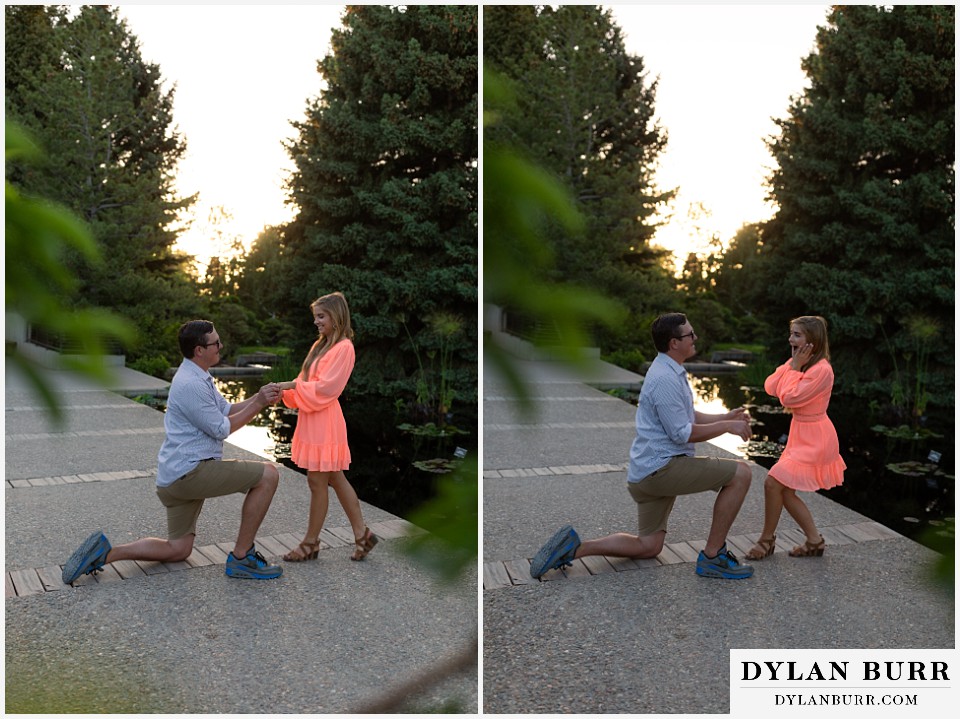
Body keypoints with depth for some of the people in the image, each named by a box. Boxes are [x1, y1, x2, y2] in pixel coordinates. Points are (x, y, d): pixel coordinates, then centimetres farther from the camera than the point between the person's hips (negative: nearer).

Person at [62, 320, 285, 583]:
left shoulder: (199, 377, 15)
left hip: (175, 477, 11)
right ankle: (241, 558, -8)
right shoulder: (190, 384, -18)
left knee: (178, 549, 18)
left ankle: (105, 551, 8)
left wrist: (259, 398, 4)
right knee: (267, 474, -13)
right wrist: (258, 404, -9)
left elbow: (226, 410, 18)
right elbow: (221, 429, -14)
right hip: (190, 471, -11)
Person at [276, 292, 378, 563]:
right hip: (311, 419, 9)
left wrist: (294, 385, -14)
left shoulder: (344, 348, -11)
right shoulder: (320, 345, 15)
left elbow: (325, 388, -17)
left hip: (325, 422, -9)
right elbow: (308, 385, 13)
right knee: (335, 479, 13)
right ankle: (362, 534, 21)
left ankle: (310, 543, 10)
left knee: (317, 481, 0)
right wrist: (285, 391, -3)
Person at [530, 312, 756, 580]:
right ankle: (712, 556, -7)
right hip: (662, 467, -11)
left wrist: (726, 417, 14)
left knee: (648, 547, 16)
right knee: (740, 473, -12)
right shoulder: (665, 379, -18)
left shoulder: (671, 372, 16)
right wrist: (727, 427, -10)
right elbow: (683, 434, -18)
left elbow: (688, 417, 25)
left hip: (647, 472, 11)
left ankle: (573, 546, 6)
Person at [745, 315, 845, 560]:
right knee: (785, 491, 10)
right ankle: (814, 541, 22)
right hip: (801, 436, 10)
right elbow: (770, 387, -1)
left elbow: (789, 398, -25)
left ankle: (767, 540, 6)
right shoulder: (800, 363, 7)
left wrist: (795, 367, -17)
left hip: (814, 439, -10)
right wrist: (792, 364, -5)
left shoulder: (821, 369, -21)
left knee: (773, 483, -11)